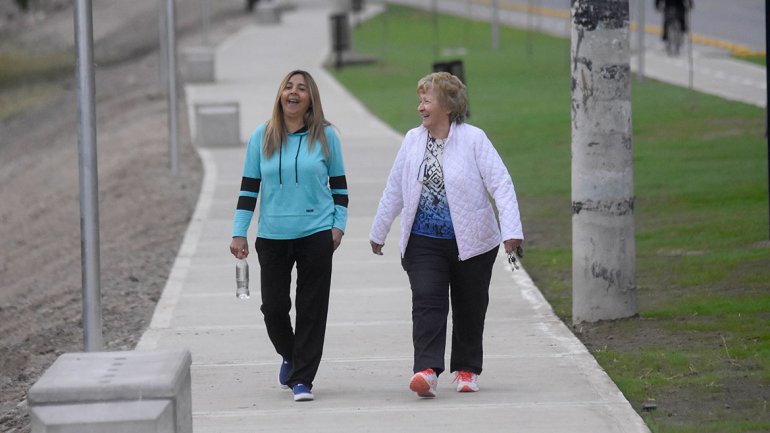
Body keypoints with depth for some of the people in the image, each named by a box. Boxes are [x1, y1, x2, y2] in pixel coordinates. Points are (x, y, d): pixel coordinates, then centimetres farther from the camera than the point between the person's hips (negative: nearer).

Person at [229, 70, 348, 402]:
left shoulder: (325, 136, 1)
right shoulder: (262, 137, 3)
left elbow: (339, 183, 9)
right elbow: (249, 187, 7)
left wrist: (339, 225, 0)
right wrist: (239, 233, 3)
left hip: (316, 234, -1)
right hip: (272, 236, 1)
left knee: (311, 309, -1)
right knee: (274, 306, 3)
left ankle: (302, 379, 5)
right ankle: (289, 356, 32)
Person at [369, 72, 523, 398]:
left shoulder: (474, 139, -7)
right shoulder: (412, 141, 6)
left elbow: (501, 184, -12)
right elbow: (394, 190, 16)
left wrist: (511, 230, -22)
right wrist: (378, 232, 21)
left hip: (470, 242, -2)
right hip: (424, 241, 2)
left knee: (469, 308, 9)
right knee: (427, 303, -14)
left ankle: (466, 369, 26)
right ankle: (427, 371, -24)